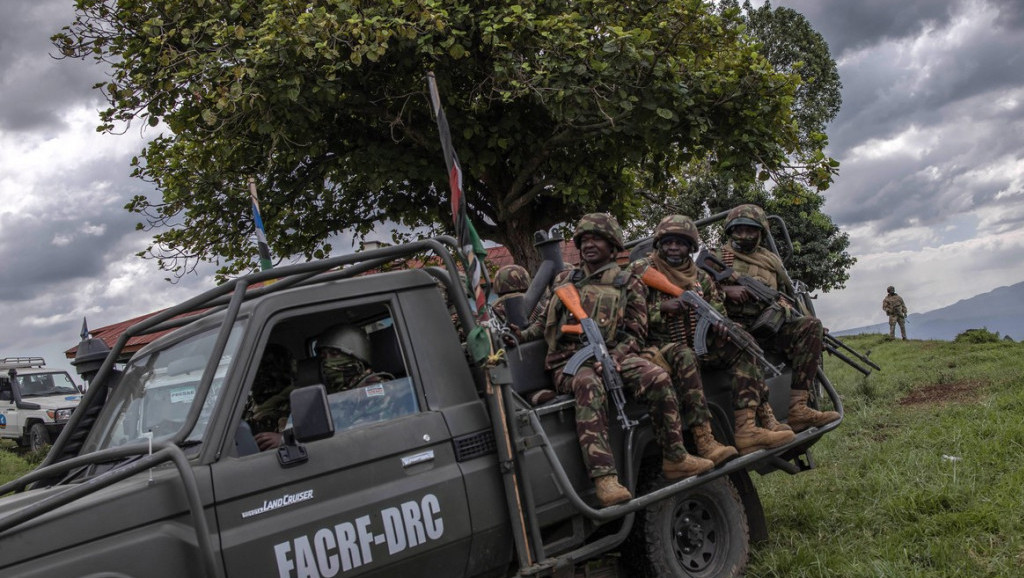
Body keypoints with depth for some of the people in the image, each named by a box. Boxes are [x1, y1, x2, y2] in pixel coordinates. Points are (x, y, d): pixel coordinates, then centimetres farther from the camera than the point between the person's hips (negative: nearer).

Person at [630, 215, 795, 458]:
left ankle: (747, 428, -22)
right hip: (658, 346, -6)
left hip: (694, 344, 6)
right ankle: (704, 442, -44)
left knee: (739, 349, -12)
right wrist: (661, 308, -19)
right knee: (684, 357, -37)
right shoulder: (641, 271, -1)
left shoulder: (701, 278, 14)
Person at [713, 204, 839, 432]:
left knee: (810, 325, -22)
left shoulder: (771, 260, 24)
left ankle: (797, 408, -30)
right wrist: (725, 289, -14)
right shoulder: (718, 257, 13)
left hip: (766, 327, 5)